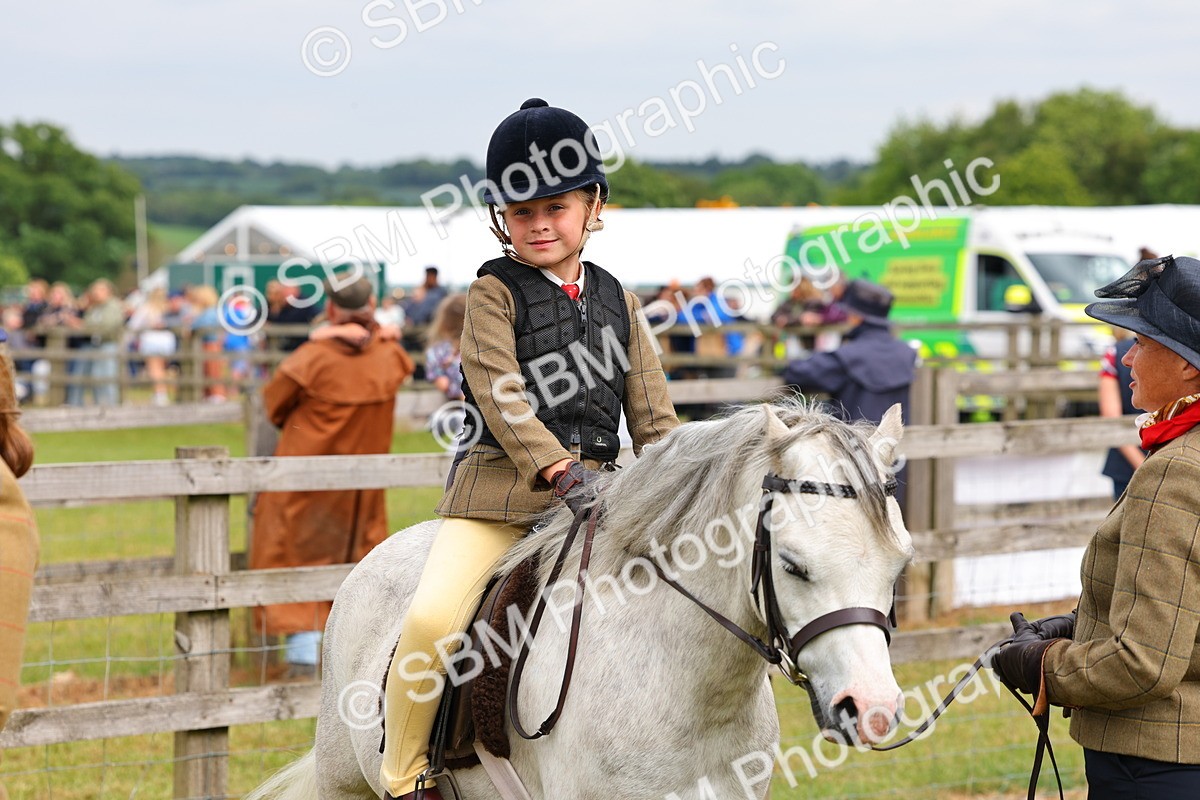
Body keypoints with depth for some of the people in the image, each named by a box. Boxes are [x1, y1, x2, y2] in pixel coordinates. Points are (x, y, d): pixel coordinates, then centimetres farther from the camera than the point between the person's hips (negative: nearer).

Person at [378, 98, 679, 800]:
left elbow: (653, 412, 14)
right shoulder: (494, 294, 2)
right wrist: (558, 469, -23)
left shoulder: (618, 302, 15)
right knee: (433, 616, -23)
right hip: (502, 485, -4)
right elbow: (499, 392, -11)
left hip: (600, 489, 4)